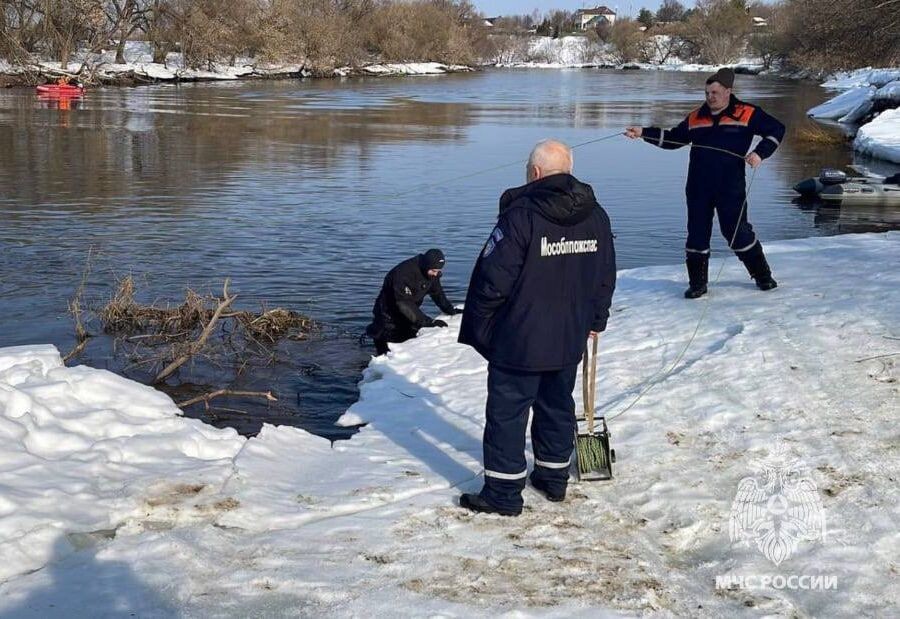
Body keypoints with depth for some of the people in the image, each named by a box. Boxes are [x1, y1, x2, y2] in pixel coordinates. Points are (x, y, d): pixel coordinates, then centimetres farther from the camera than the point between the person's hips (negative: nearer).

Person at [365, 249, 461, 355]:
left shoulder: (432, 273, -10)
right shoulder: (403, 273, -34)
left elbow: (437, 293, 8)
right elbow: (405, 304, -37)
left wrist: (450, 310, -4)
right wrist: (429, 322, -40)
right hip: (389, 316, -7)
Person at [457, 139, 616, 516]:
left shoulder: (521, 215, -18)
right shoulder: (596, 216, 3)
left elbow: (493, 279, -17)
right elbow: (606, 277, 12)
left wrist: (477, 326, -4)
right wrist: (595, 320, 24)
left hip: (518, 340, -6)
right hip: (570, 339, 7)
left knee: (507, 412, 3)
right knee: (558, 406, 20)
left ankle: (504, 492, 8)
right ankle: (554, 477, 32)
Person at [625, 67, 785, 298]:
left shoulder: (746, 114, -2)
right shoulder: (696, 118, 9)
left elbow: (776, 130, 2)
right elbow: (673, 138, 17)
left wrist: (760, 153, -11)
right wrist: (644, 133, 7)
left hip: (731, 187, -4)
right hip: (698, 188, 4)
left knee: (738, 233, 0)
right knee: (697, 234, 5)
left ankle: (762, 275, 19)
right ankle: (698, 282, 16)